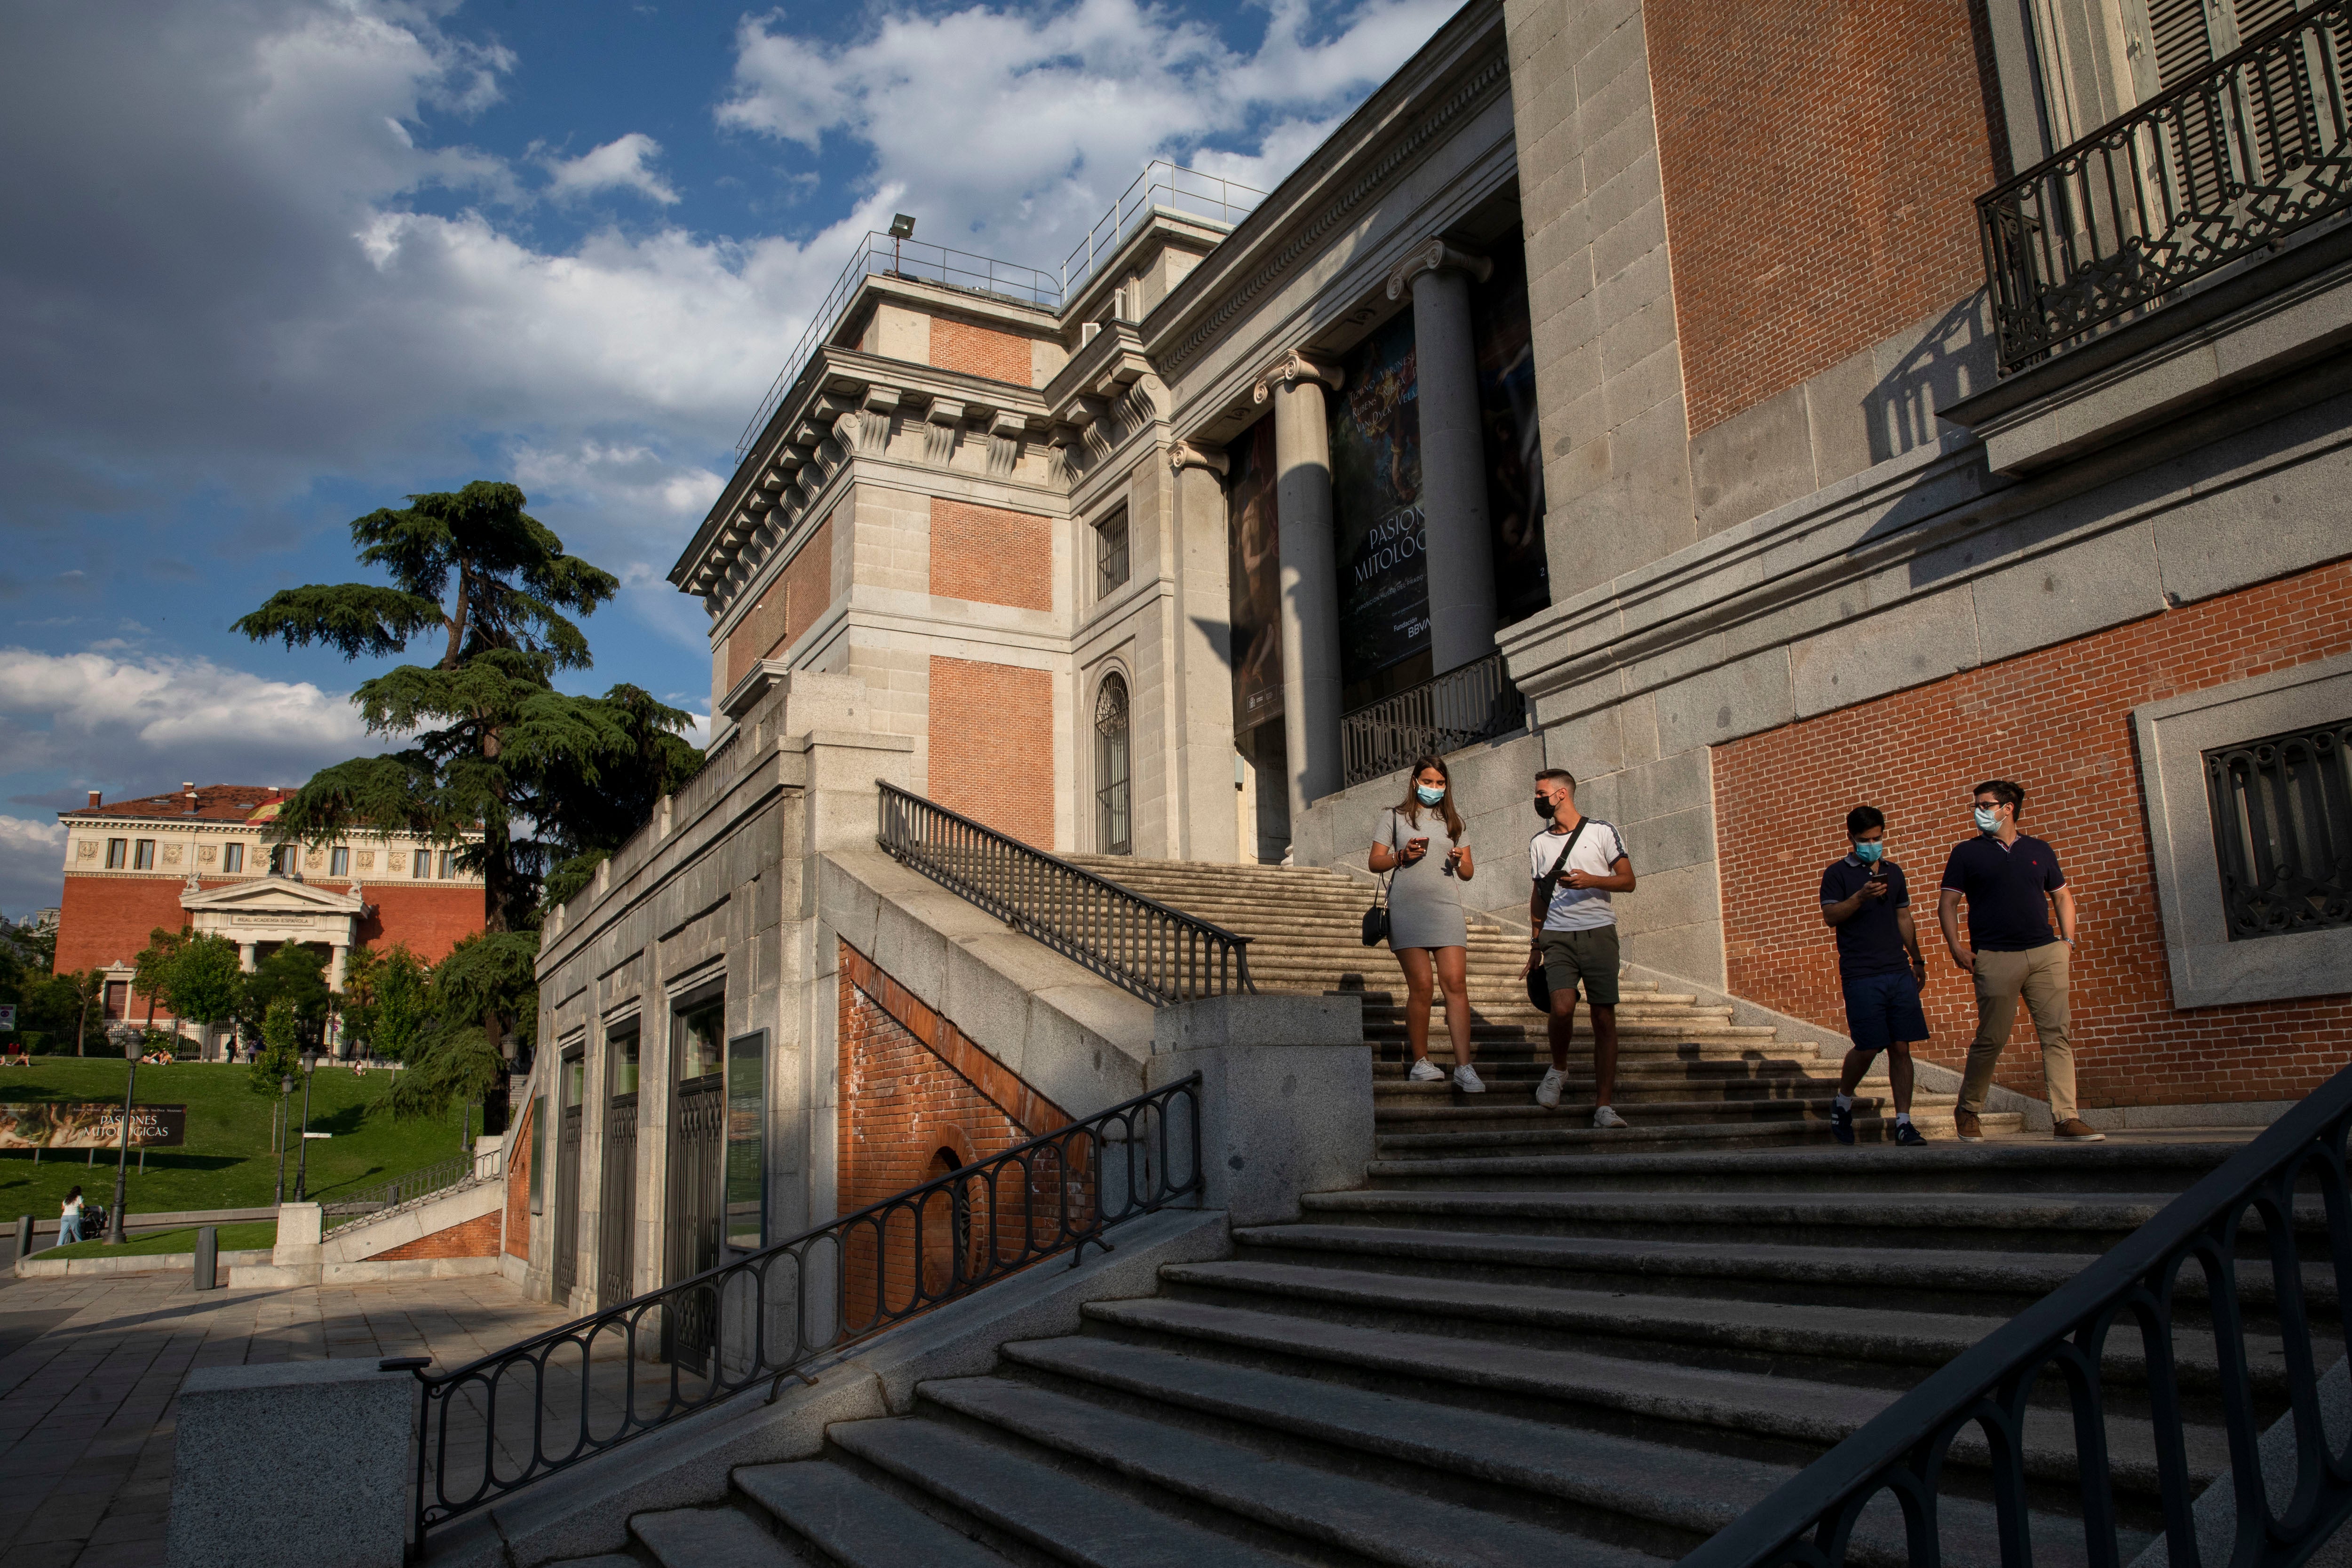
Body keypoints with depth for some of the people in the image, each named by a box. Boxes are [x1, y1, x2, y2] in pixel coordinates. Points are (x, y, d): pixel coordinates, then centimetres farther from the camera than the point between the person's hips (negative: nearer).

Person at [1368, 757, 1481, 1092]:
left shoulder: (1453, 822, 19)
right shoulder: (1397, 817, 12)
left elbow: (1469, 873, 19)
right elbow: (1375, 862, 9)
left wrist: (1460, 862, -4)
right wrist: (1402, 856, -8)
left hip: (1446, 907, 2)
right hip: (1407, 908, -2)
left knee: (1456, 983, -11)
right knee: (1421, 986, -8)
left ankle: (1464, 1068, -13)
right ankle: (1421, 1062, 5)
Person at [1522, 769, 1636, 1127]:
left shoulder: (1601, 831, 4)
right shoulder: (1539, 843, 14)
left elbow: (1627, 881, 3)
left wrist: (1591, 881, -15)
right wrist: (1536, 948, 16)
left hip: (1599, 933, -1)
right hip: (1558, 936, 1)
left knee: (1605, 1018, -3)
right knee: (1562, 1007, -19)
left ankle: (1604, 1105, 2)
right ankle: (1558, 1069, 9)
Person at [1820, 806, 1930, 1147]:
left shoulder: (1894, 872, 17)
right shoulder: (1838, 873, 2)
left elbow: (1904, 918, 24)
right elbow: (1830, 917, -8)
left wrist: (1917, 960, 22)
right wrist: (1861, 896, -22)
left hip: (1899, 972, 5)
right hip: (1860, 975, -5)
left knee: (1901, 1047, 0)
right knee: (1869, 1047, -8)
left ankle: (1903, 1122, 3)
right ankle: (1843, 1102, 17)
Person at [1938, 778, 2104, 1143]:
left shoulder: (2039, 851, 14)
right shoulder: (1967, 853, 7)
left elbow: (2062, 895, 22)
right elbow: (1947, 903, 4)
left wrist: (2068, 939, 10)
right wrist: (1957, 947, -7)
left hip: (2046, 954, 3)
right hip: (1995, 959, -3)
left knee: (2057, 1034, -3)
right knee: (1991, 1039, -2)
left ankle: (2065, 1119, -1)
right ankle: (1968, 1112, 14)